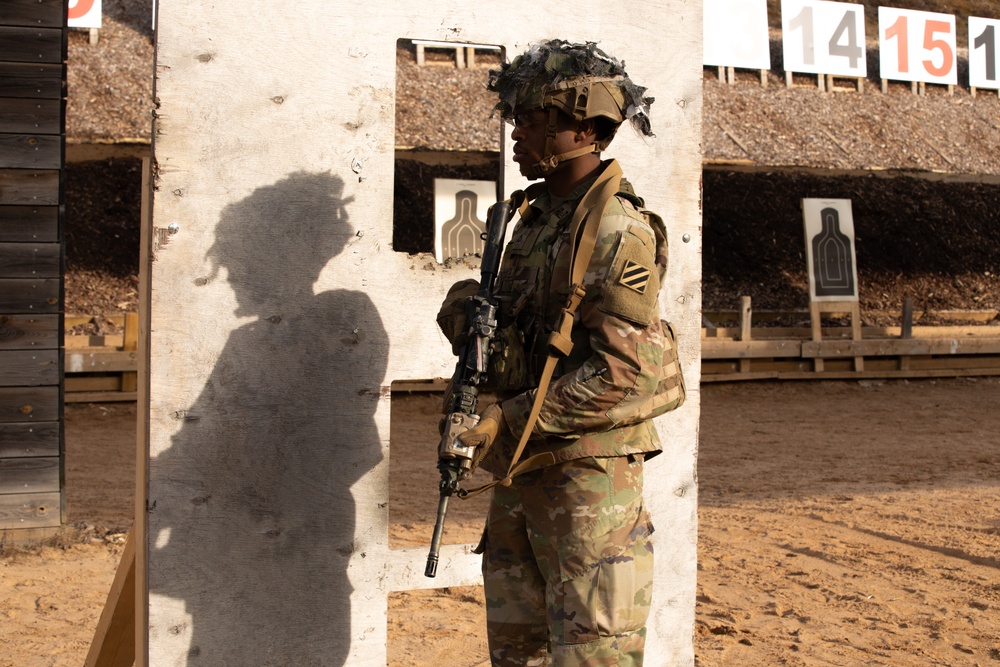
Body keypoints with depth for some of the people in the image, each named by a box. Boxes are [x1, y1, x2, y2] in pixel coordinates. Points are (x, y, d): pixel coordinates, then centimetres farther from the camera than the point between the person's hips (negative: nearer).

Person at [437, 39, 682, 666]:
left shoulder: (617, 231, -16)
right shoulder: (536, 218, 12)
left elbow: (621, 373, -21)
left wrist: (510, 418, -18)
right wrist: (474, 309, -3)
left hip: (588, 471, -9)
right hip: (520, 471, 9)